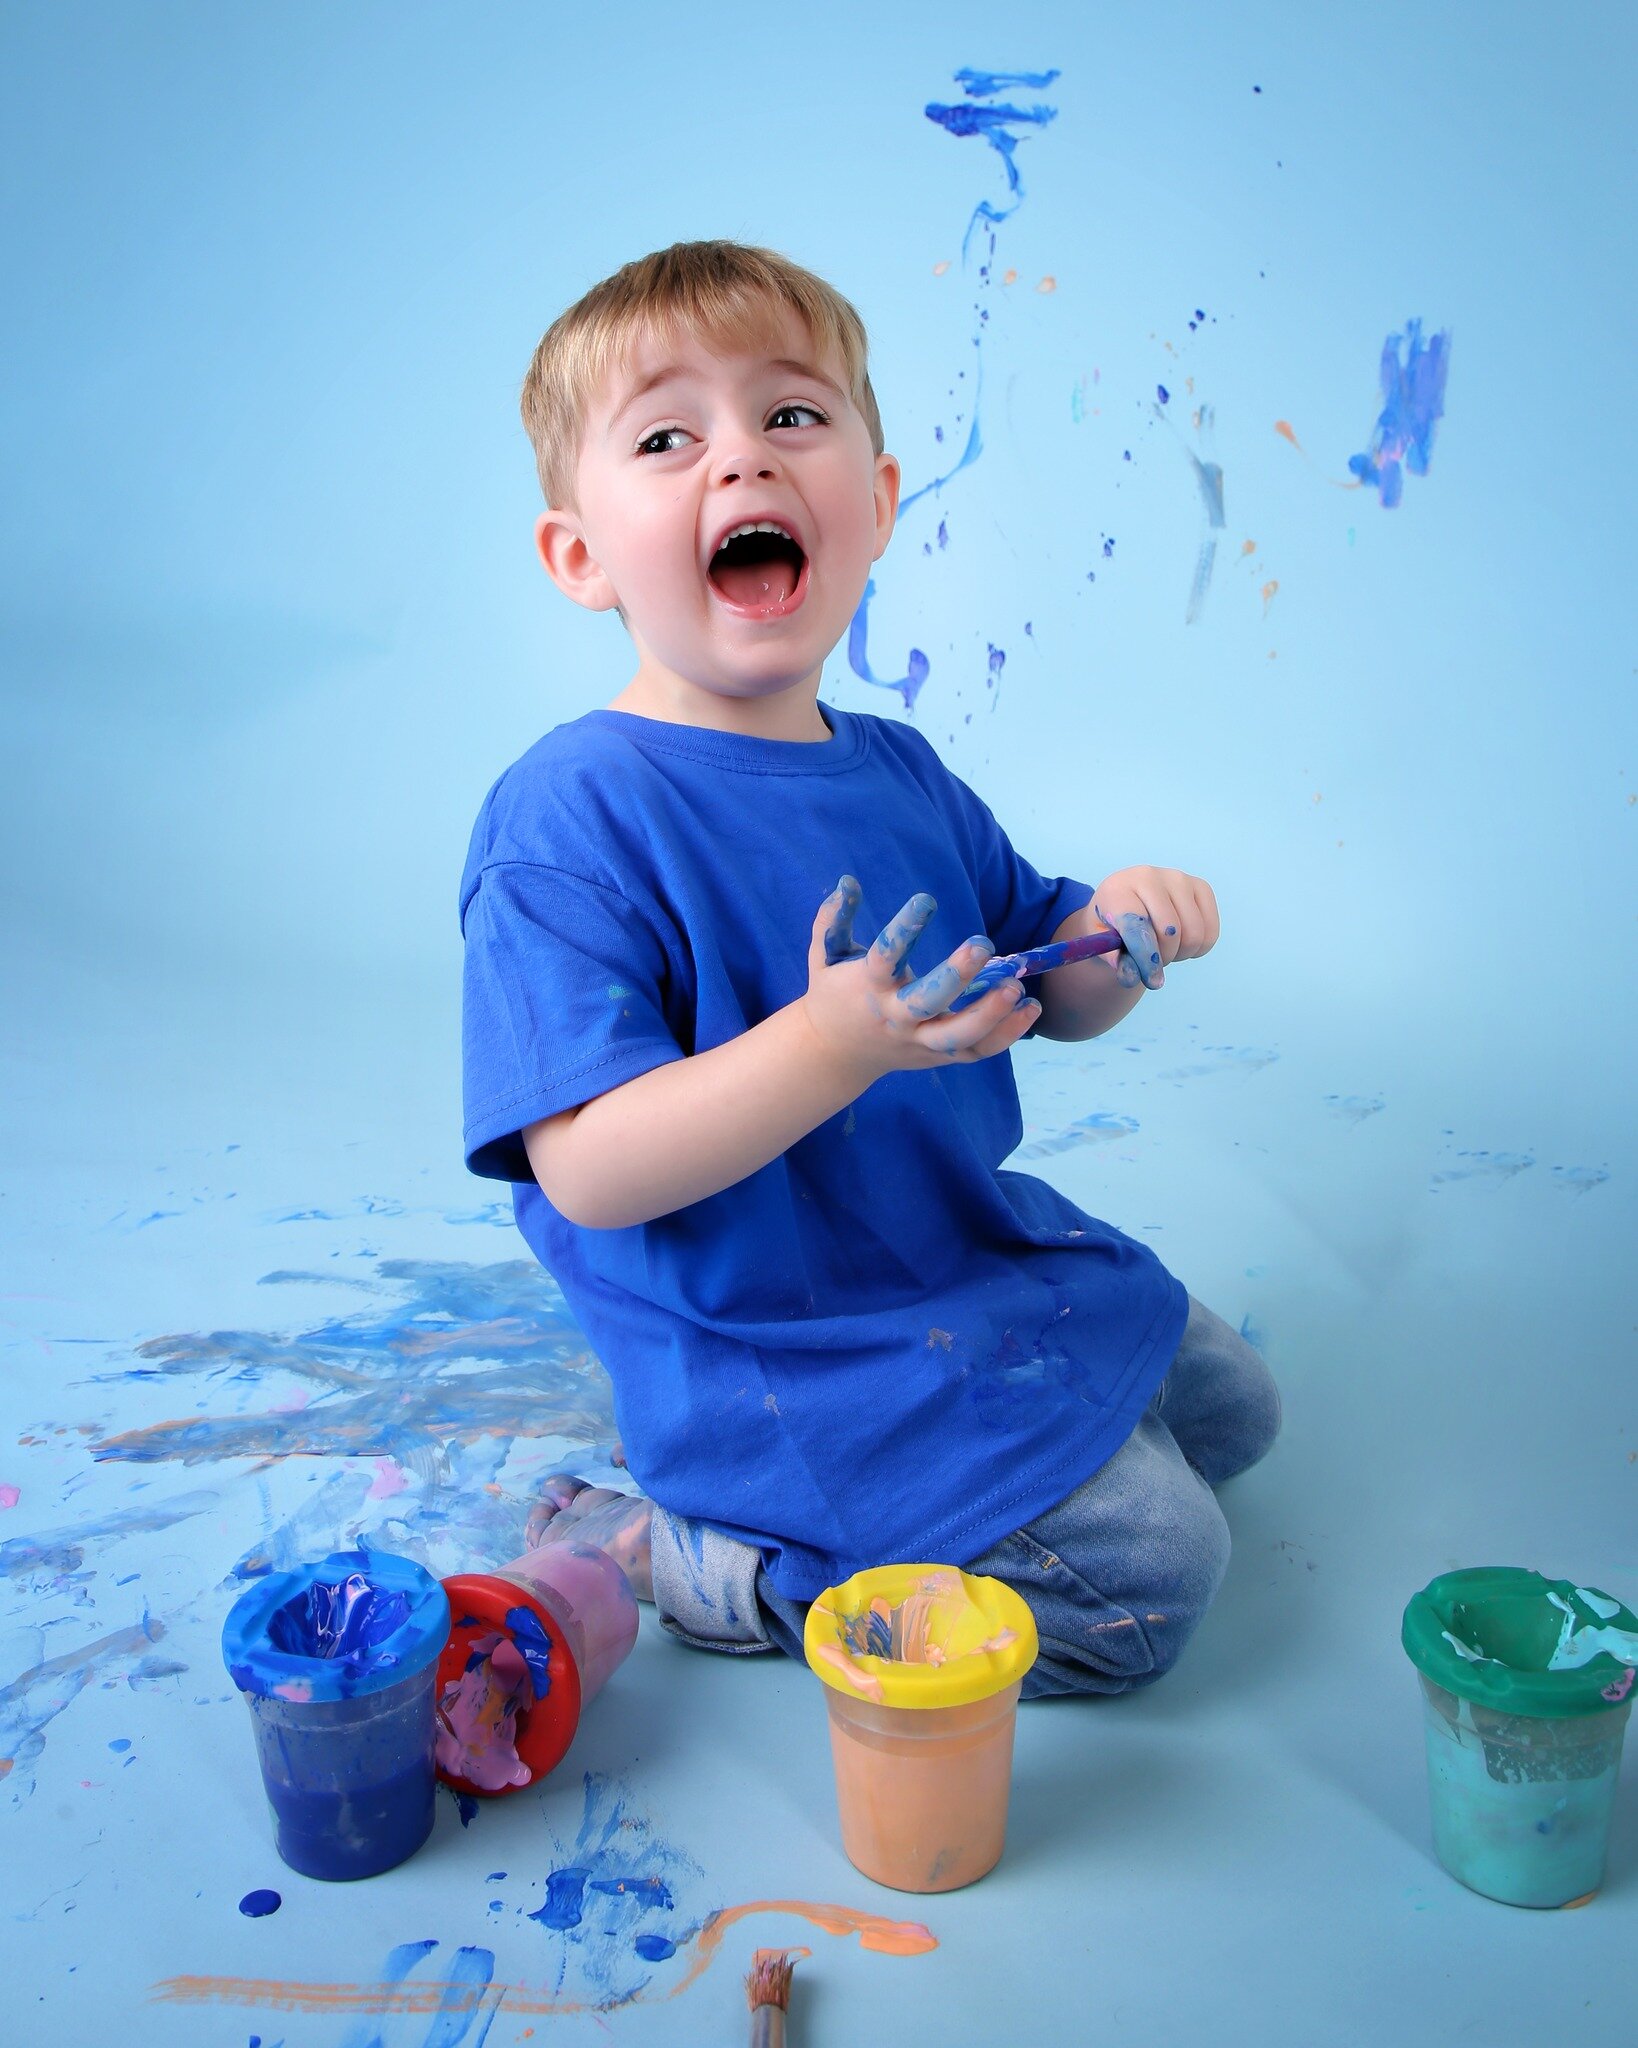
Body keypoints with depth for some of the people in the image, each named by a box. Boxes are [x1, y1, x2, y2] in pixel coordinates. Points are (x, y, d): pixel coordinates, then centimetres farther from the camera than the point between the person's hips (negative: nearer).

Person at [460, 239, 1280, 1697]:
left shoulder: (899, 774, 3)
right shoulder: (571, 820, -22)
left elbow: (1044, 990, 14)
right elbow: (590, 1174, -27)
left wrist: (1117, 934, -10)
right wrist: (837, 1045, -38)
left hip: (970, 1249, 9)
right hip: (776, 1349, -8)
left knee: (1227, 1403, 22)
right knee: (1147, 1572, -11)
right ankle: (677, 1559, -1)